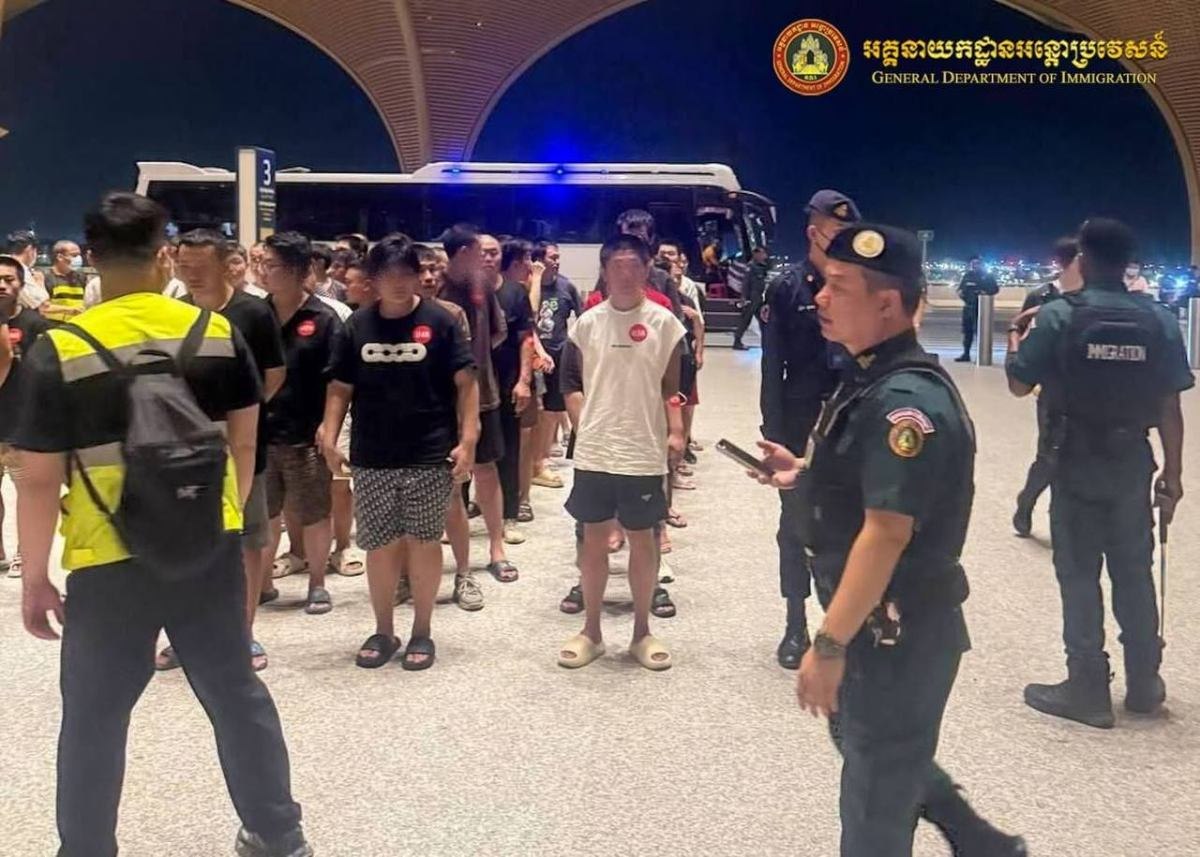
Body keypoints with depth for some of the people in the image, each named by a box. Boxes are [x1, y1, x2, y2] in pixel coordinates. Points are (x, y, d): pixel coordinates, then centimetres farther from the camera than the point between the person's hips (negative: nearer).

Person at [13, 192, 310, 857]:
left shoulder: (59, 350, -11)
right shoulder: (218, 332, -3)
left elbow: (40, 479, -8)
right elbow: (244, 442, 4)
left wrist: (34, 577, 2)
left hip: (110, 560, -3)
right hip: (210, 547, 3)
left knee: (93, 717, 14)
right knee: (236, 691, 17)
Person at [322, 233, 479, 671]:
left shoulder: (439, 321, -3)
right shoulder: (357, 325, 5)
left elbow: (466, 382, -4)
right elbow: (340, 387, 9)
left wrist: (467, 439, -11)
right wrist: (330, 435, -3)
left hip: (430, 457, -2)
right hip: (371, 459, 3)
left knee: (423, 542, 6)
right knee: (379, 545, 9)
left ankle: (421, 632, 21)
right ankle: (383, 631, 25)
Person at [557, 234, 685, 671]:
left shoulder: (664, 322, -1)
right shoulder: (587, 322, 3)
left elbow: (672, 386, 1)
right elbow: (573, 383, 9)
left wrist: (676, 432, -10)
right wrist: (584, 424, -3)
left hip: (644, 453, -1)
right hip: (593, 452, 2)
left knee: (642, 539, 9)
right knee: (594, 538, 10)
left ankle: (642, 632, 23)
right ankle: (591, 631, 23)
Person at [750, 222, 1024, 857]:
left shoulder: (905, 401, -25)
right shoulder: (870, 379, 7)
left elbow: (886, 533, -29)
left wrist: (829, 645, -26)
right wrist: (805, 470, 9)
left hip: (898, 631, -10)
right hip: (875, 619, 10)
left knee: (875, 794, 9)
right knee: (879, 748, 27)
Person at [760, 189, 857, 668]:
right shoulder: (787, 289, -4)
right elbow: (773, 367, -5)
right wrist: (774, 435, -9)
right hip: (801, 428, -1)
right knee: (796, 526, 10)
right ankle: (796, 628, 23)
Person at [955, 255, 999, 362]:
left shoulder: (987, 276, 3)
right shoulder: (967, 276, 13)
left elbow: (995, 288, -2)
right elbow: (960, 288, 17)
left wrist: (986, 292, -20)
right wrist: (961, 292, -6)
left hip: (981, 308, -5)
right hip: (968, 306, 5)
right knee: (967, 330, 9)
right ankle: (966, 354, 17)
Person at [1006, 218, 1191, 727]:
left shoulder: (1059, 316, -11)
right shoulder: (1159, 321, -2)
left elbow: (1019, 384, -6)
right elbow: (1170, 405, -1)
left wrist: (1014, 344, 15)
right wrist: (1173, 473, 7)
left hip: (1077, 463, -3)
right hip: (1134, 463, 3)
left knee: (1080, 576, 6)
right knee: (1135, 574, 15)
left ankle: (1089, 690, 12)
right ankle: (1144, 685, 26)